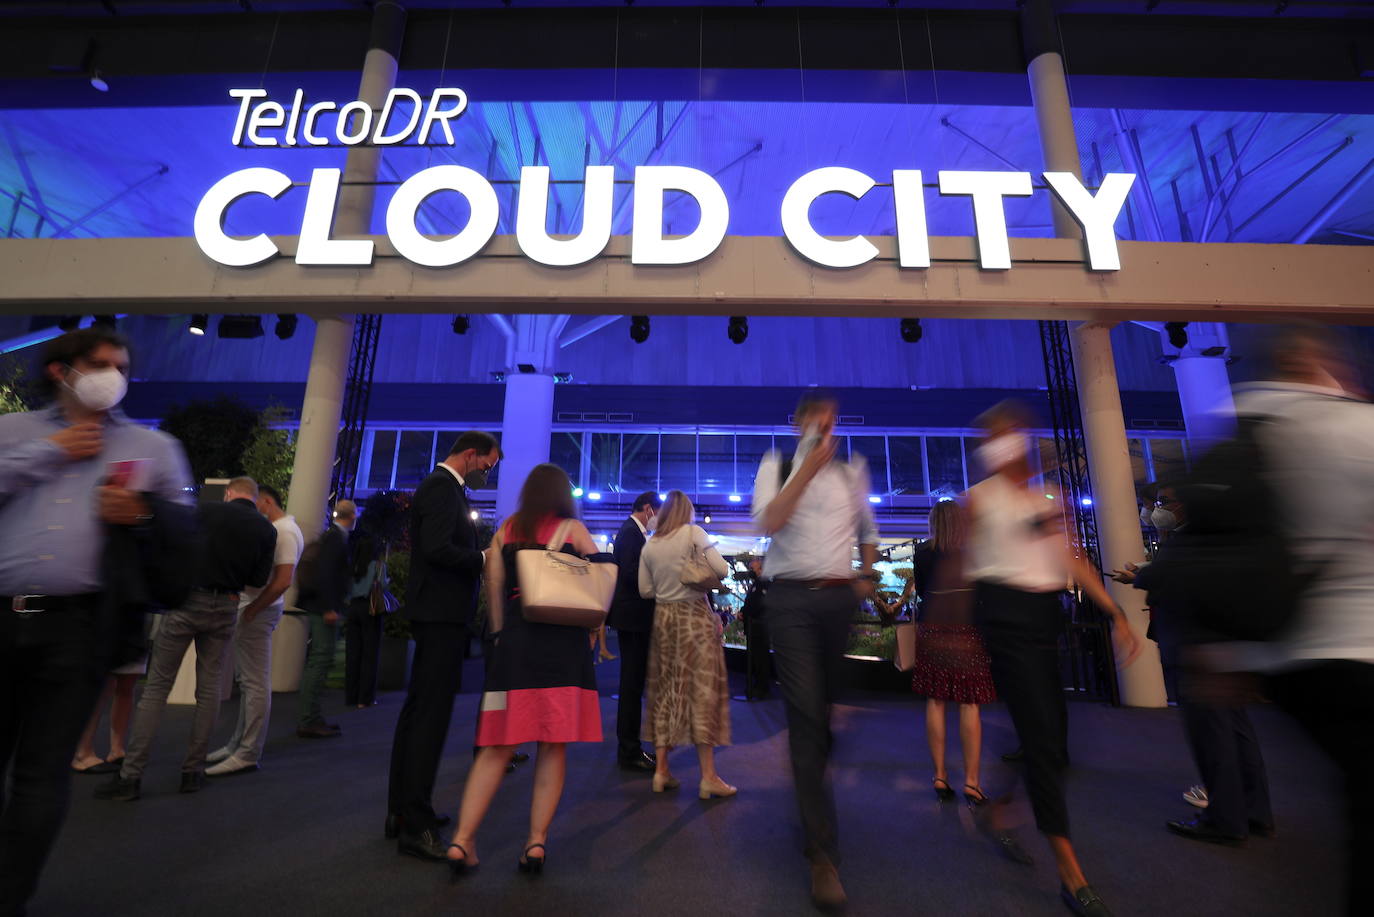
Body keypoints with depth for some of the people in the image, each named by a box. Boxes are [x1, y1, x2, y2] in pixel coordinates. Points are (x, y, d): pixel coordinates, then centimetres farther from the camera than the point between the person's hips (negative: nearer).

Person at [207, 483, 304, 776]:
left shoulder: (284, 531, -15)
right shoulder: (274, 529, 16)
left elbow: (283, 581, -22)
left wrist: (251, 609, -16)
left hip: (259, 611, -10)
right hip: (252, 607, 10)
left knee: (255, 683, -3)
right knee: (247, 680, 17)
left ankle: (248, 755, 4)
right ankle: (238, 744, 28)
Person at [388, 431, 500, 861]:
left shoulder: (443, 487, 17)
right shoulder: (442, 487, -14)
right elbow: (437, 548, -26)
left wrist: (482, 556, 7)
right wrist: (487, 559, -15)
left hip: (437, 611, 11)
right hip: (442, 612, -11)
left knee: (418, 709, 16)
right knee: (432, 714, -6)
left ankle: (402, 810, 29)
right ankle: (415, 825, 3)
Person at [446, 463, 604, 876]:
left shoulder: (505, 531, 9)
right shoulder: (573, 529, 2)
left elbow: (493, 591, 7)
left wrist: (503, 633, 13)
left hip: (514, 643, 3)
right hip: (563, 645, -2)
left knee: (497, 746, 9)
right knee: (553, 746, 7)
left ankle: (462, 839, 5)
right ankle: (537, 840, 9)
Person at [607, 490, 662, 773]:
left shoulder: (632, 532, 16)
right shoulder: (631, 533, -15)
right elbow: (631, 574, -24)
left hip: (634, 616, 10)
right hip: (633, 616, -10)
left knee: (633, 683, 16)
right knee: (632, 683, -2)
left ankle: (629, 747, 27)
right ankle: (629, 752, 9)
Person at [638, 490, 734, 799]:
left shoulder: (650, 545, 6)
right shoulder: (694, 533, -7)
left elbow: (645, 590, 7)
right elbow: (722, 569, -15)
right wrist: (702, 575, 6)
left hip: (663, 618, 5)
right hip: (694, 615, -4)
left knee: (665, 690, 11)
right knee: (701, 688, 0)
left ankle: (661, 770, 17)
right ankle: (708, 777, 5)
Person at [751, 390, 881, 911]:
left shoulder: (851, 470, 11)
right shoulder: (777, 466, 2)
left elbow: (867, 528, 24)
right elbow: (768, 521, -15)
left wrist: (867, 577, 15)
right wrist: (808, 467, -17)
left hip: (840, 597, 4)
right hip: (792, 597, -3)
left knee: (824, 708, 14)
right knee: (805, 714, -6)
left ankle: (811, 802, 40)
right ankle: (823, 851, 2)